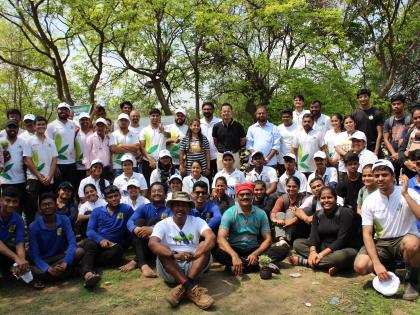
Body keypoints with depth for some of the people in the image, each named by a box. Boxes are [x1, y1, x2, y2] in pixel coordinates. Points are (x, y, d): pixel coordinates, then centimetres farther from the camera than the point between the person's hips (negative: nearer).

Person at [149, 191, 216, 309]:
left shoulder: (197, 221, 1)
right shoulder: (163, 224, -2)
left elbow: (211, 237, -19)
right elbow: (152, 244, -22)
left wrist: (194, 255, -36)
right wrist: (174, 255, -38)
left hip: (193, 266, 1)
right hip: (170, 271, -1)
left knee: (205, 247, -23)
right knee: (162, 251, -28)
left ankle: (183, 289, -33)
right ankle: (192, 288, -36)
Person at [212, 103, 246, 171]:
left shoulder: (238, 126, -4)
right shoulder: (217, 126, -1)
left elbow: (243, 140, 7)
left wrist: (235, 148, 6)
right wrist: (220, 149, 8)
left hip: (234, 154, -1)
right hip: (221, 155, 1)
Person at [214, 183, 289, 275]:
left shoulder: (261, 214, 0)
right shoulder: (229, 213, -10)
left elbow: (268, 239, -2)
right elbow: (221, 238, -21)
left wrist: (255, 254, -22)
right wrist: (234, 256, -39)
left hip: (254, 249, 3)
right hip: (234, 249, -2)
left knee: (283, 251, -17)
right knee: (217, 252, -35)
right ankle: (259, 264, -31)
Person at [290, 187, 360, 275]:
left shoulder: (345, 212, -13)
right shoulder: (318, 215, 6)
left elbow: (342, 239, -21)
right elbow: (314, 236, -5)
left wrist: (322, 254, -27)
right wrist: (313, 251, -26)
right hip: (323, 247, 6)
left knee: (342, 256, -40)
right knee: (297, 243, -8)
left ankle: (305, 261, -24)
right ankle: (328, 264, -23)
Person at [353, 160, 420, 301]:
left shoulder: (408, 194, -9)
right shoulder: (369, 201, -5)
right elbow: (367, 234, -8)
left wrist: (405, 194, -29)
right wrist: (377, 263, -19)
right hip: (382, 243, 2)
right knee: (360, 266, -23)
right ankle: (388, 268, 13)